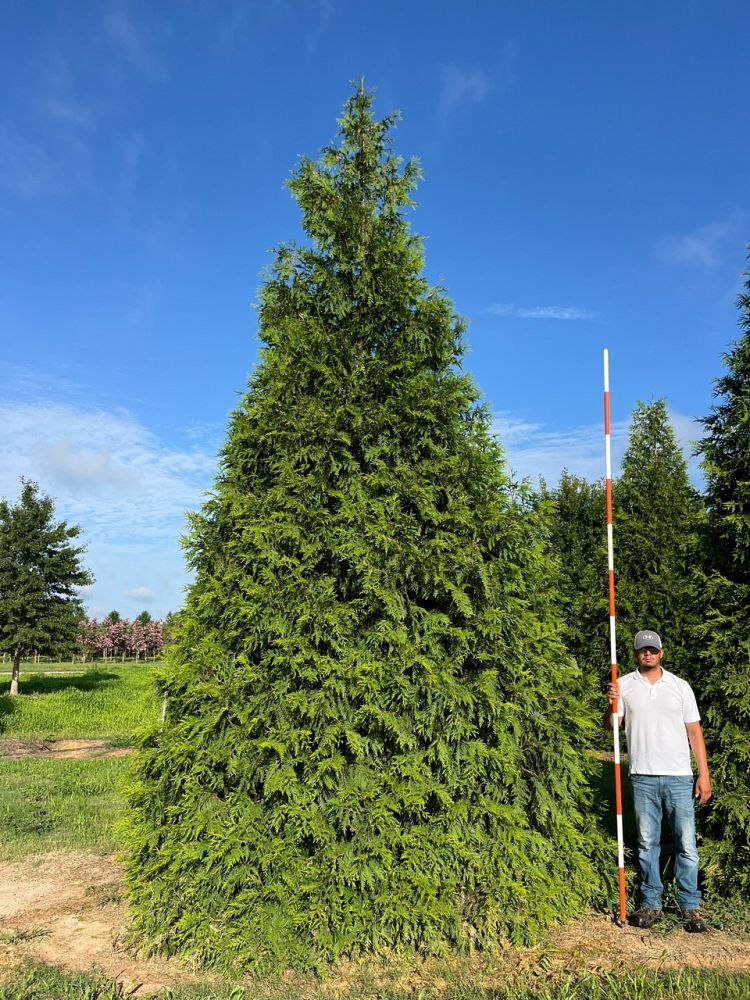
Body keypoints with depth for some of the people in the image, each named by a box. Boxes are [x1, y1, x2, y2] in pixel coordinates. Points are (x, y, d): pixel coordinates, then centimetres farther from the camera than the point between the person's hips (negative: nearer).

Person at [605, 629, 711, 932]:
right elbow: (611, 725, -1)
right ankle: (651, 904, 21)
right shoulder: (624, 685, 2)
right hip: (643, 778, 0)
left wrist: (704, 774, -2)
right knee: (647, 844, 10)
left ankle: (691, 907, 17)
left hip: (679, 778, 0)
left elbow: (694, 731, 4)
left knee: (686, 844, 4)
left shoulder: (680, 686, 3)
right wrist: (612, 704, -21)